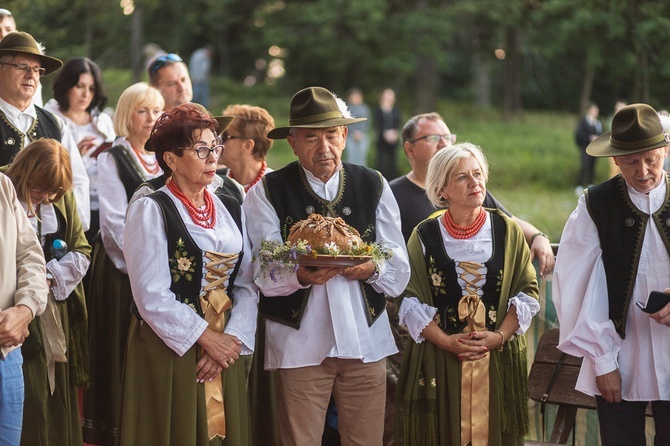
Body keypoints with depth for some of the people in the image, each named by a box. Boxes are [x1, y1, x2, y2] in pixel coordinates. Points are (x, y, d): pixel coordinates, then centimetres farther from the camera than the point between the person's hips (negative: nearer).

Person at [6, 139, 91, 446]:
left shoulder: (63, 199, 6)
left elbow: (81, 251, 6)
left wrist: (50, 277, -10)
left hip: (59, 318, 5)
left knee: (60, 401, 11)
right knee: (27, 406, -5)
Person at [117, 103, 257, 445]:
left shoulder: (230, 210, 11)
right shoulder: (151, 210, -7)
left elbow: (247, 285, 5)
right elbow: (152, 296, -14)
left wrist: (232, 338, -10)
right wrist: (206, 337, -13)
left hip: (224, 349, 5)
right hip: (170, 350, -5)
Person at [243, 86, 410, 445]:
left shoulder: (374, 186, 10)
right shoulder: (267, 193, 0)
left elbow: (399, 272, 7)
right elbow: (263, 274, -7)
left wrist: (372, 268, -16)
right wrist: (301, 276, -27)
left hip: (366, 339, 3)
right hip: (299, 344, -2)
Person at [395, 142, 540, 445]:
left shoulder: (507, 230, 4)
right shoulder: (425, 236, 1)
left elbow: (527, 291, 4)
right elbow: (411, 301, -1)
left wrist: (501, 335, -10)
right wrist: (446, 341, -13)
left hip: (498, 360, 1)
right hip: (438, 362, -1)